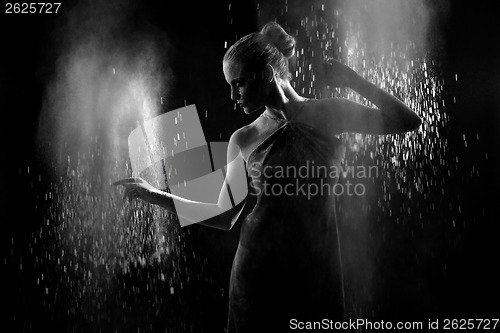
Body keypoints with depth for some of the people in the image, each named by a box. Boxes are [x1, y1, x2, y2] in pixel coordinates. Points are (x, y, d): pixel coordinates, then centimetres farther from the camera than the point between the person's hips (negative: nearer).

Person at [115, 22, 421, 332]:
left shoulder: (325, 115, -1)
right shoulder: (243, 139, 4)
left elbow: (409, 121, -5)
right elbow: (226, 216, 9)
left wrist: (353, 80, -12)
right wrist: (156, 196, 6)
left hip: (316, 270, -1)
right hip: (258, 270, 2)